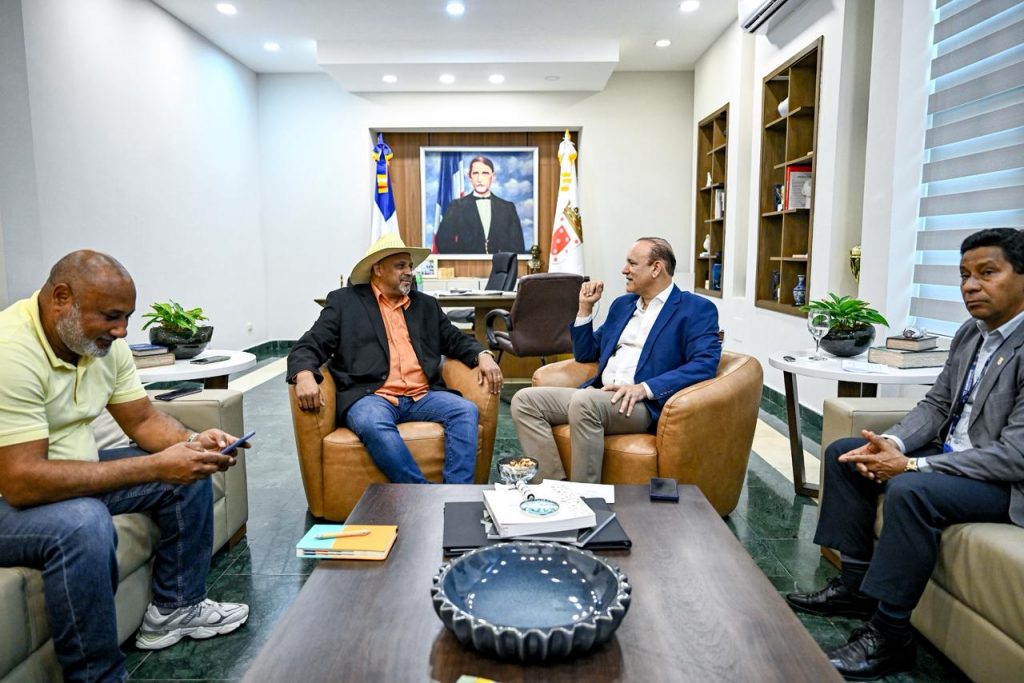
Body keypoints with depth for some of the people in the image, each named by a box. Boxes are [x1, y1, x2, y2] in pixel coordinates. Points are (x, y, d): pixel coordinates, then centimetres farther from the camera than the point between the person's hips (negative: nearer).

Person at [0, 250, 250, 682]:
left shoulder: (103, 342, -5)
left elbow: (143, 420, 3)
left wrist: (192, 443, -19)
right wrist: (156, 467, -35)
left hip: (72, 473, 8)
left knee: (190, 475, 1)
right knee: (83, 523, -36)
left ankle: (174, 607, 15)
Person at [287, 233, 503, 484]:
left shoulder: (426, 304, 23)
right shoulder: (344, 301, 10)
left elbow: (455, 339, 24)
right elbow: (309, 346, 3)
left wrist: (483, 355, 1)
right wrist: (304, 375, -20)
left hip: (423, 396, 4)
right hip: (371, 396, -4)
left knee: (467, 411, -23)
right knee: (373, 424, -36)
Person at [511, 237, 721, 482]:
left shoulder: (696, 309, 1)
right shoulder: (622, 304, 22)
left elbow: (705, 364, -14)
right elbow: (585, 354, 25)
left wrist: (645, 388, -23)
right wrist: (585, 308, 13)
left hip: (642, 404, -7)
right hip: (598, 397, 7)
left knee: (585, 400, -35)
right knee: (525, 400, -10)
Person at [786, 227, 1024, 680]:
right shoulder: (970, 333, 5)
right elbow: (936, 404, 8)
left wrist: (912, 465, -27)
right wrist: (892, 443, -13)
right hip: (951, 452, 9)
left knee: (910, 490, -34)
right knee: (843, 454, 2)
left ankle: (889, 636, -18)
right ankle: (856, 584, 8)